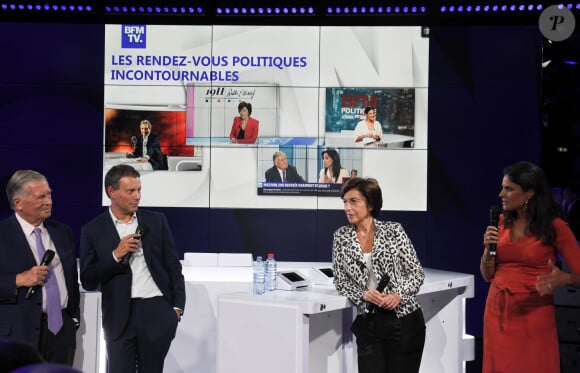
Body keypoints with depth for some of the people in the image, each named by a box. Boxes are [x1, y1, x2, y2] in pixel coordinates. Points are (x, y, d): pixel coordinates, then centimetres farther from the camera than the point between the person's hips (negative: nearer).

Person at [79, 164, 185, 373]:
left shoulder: (157, 222, 8)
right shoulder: (93, 230, 3)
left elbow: (173, 267, 10)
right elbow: (87, 281, 0)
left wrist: (177, 307, 2)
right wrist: (116, 255, -11)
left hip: (157, 311, 1)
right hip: (120, 316, -1)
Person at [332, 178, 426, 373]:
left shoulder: (393, 230, -2)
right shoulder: (341, 237, 4)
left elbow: (417, 272, 1)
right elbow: (341, 281, 7)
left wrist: (399, 295, -15)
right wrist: (363, 295, -12)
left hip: (405, 320, -2)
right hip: (369, 322, 2)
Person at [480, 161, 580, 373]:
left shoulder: (555, 227, -8)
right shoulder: (502, 222, 6)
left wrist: (559, 280, -30)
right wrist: (489, 248, -8)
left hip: (534, 314, -4)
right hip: (498, 311, 4)